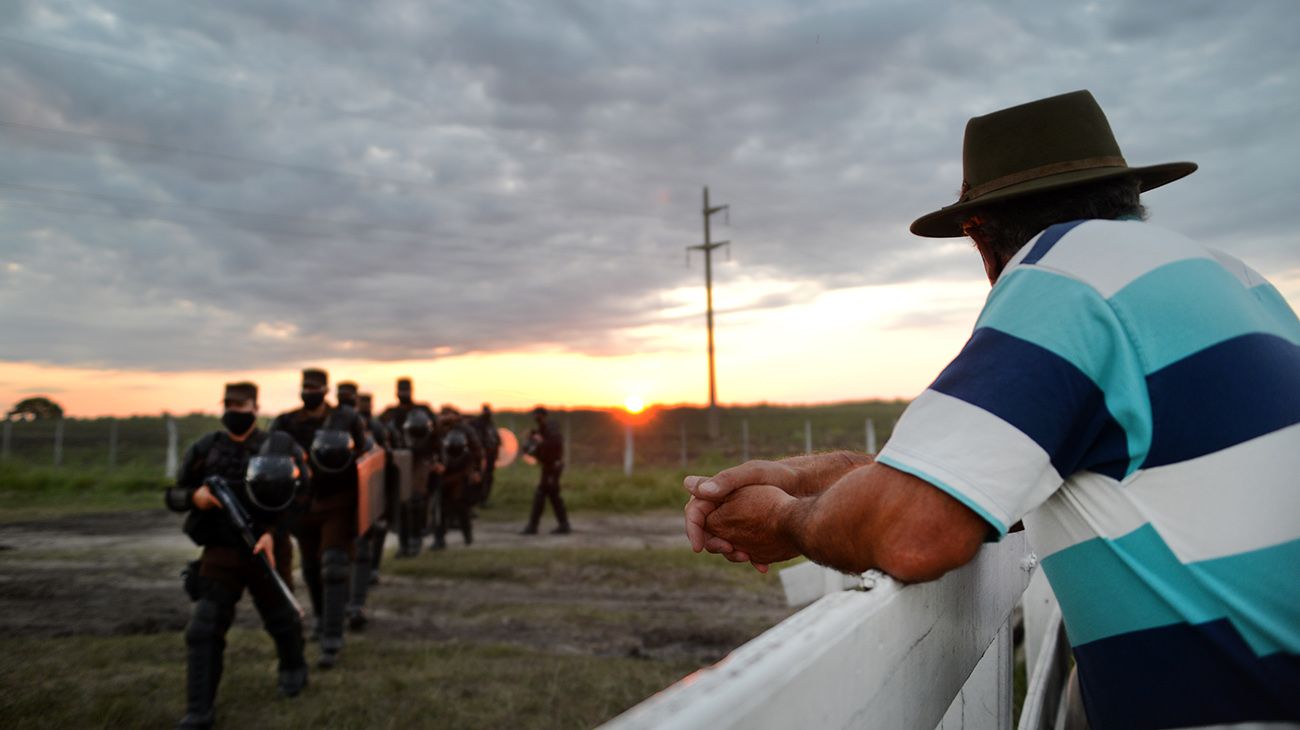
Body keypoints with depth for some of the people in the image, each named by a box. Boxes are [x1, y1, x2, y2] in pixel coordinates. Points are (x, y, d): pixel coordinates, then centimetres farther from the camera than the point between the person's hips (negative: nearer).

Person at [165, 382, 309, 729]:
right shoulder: (204, 449, 0)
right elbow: (173, 495, 8)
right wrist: (194, 496, -16)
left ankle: (294, 667, 46)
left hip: (267, 549, -1)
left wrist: (273, 533, -23)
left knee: (280, 618, 16)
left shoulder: (280, 450, -7)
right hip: (221, 551, 1)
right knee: (203, 628, -7)